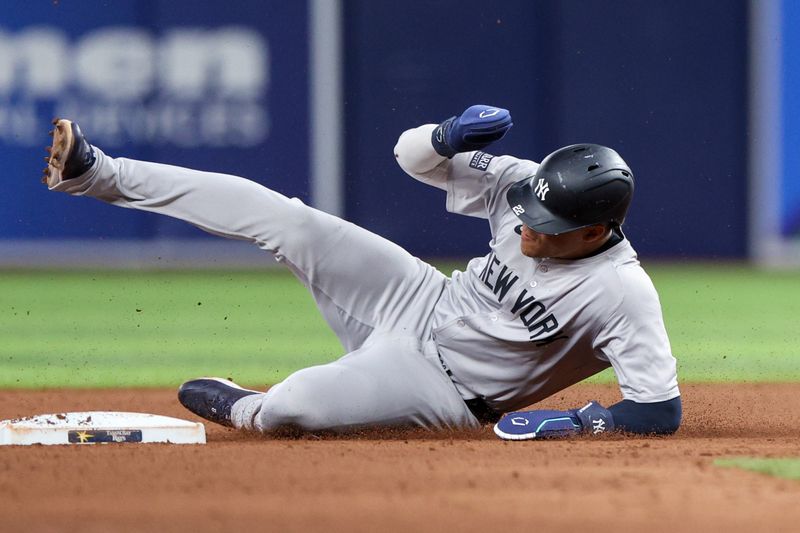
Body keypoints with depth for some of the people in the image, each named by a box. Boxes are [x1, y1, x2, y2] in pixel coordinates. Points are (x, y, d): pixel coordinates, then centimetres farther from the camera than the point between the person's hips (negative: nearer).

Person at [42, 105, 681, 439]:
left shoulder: (622, 296, -30)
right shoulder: (527, 186, -13)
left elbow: (662, 411, -29)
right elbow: (413, 155, -4)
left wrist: (564, 422, -34)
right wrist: (452, 138, -26)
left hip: (445, 389, -6)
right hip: (421, 300, 6)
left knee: (289, 405, -28)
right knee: (280, 217, -9)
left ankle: (241, 411, 12)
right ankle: (96, 173, 0)